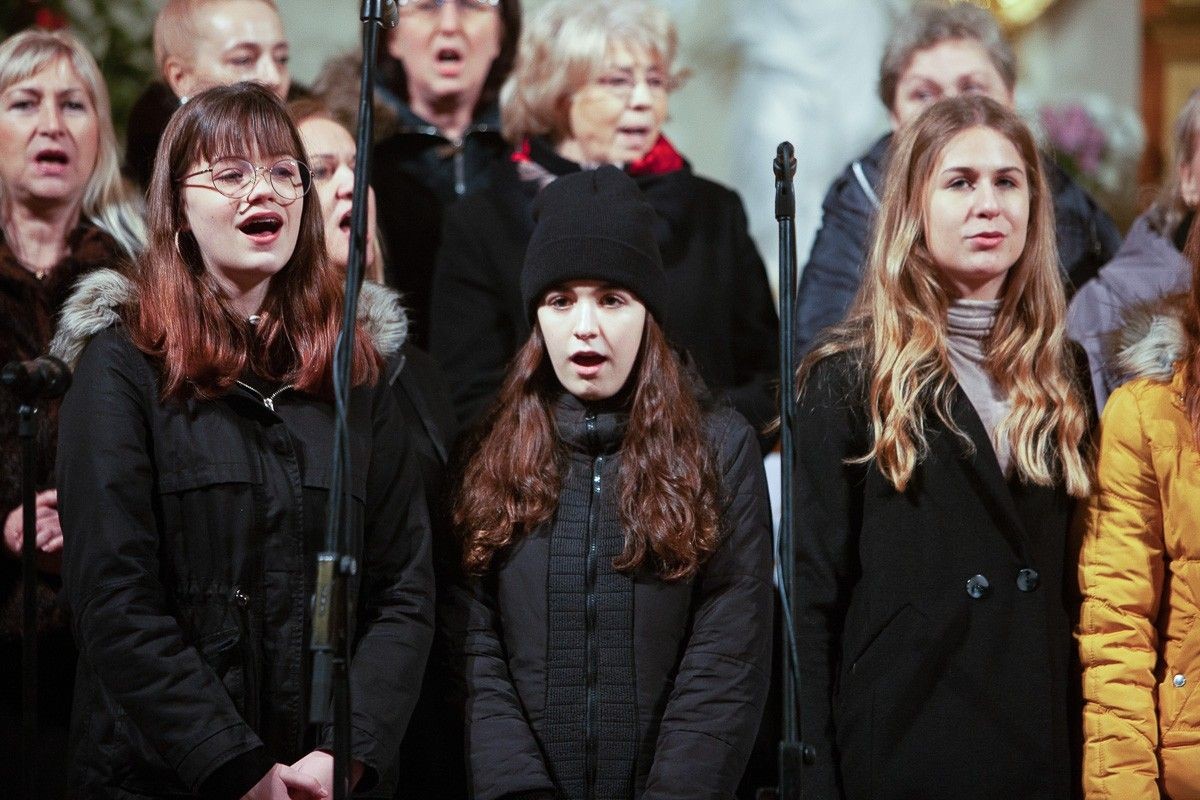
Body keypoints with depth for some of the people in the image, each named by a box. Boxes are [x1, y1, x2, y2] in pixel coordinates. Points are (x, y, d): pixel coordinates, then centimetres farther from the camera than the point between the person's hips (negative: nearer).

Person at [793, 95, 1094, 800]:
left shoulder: (1064, 374, 11)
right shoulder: (851, 380, -3)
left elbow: (1082, 582, 13)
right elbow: (813, 591, -6)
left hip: (1044, 741, 4)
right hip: (902, 738, -4)